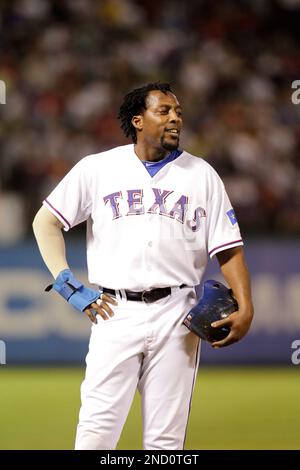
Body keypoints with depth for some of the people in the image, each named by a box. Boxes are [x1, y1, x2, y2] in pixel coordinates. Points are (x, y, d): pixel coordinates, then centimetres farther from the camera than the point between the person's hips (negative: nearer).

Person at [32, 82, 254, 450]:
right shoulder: (97, 168, 7)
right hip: (116, 312, -1)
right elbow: (46, 222, 11)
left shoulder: (201, 175, 9)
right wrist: (71, 289, 2)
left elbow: (228, 249, 5)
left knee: (166, 437, 2)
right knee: (97, 427, -9)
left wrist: (244, 309, -10)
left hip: (176, 318, 1)